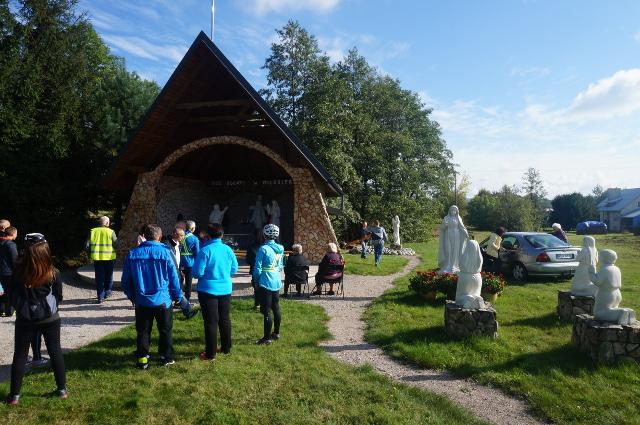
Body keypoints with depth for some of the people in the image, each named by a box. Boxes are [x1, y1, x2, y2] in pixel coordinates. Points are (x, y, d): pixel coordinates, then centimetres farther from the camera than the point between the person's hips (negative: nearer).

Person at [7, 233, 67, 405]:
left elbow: (13, 297, 5)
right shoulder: (53, 274, -11)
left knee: (20, 355, 13)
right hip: (50, 319, 0)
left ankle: (14, 395, 19)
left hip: (25, 320, 0)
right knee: (55, 352, 12)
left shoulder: (18, 273, -12)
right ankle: (62, 389, 18)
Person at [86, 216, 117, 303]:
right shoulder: (110, 232, -7)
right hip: (109, 258, -2)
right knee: (108, 276, 17)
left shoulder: (93, 231, 1)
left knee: (99, 277, 7)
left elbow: (87, 245, 0)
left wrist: (90, 253, 15)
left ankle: (100, 297, 6)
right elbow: (116, 244, -9)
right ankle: (107, 292, 24)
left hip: (97, 258, 2)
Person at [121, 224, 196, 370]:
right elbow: (174, 278, -6)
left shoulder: (132, 254, -3)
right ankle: (167, 358, 21)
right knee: (165, 330, 13)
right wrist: (178, 297, 7)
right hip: (163, 300, -2)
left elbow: (125, 281, 4)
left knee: (143, 331, 15)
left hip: (142, 302, 2)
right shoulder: (166, 253, -11)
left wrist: (132, 296, 18)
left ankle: (142, 359, 19)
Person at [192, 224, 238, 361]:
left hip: (208, 290, -4)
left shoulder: (205, 250, -16)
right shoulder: (228, 250, -3)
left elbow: (197, 272, -15)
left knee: (211, 322, 3)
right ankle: (226, 348, 27)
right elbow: (234, 269, 7)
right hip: (225, 289, 4)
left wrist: (207, 274, 6)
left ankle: (210, 353, 10)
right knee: (225, 319, 16)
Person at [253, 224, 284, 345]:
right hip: (276, 282, 8)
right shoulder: (280, 249, 4)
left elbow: (257, 269, -13)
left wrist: (256, 281, 3)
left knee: (266, 311, -1)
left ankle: (267, 338, 7)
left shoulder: (263, 249, -17)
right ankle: (276, 333, 29)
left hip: (266, 283, -7)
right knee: (276, 308, 17)